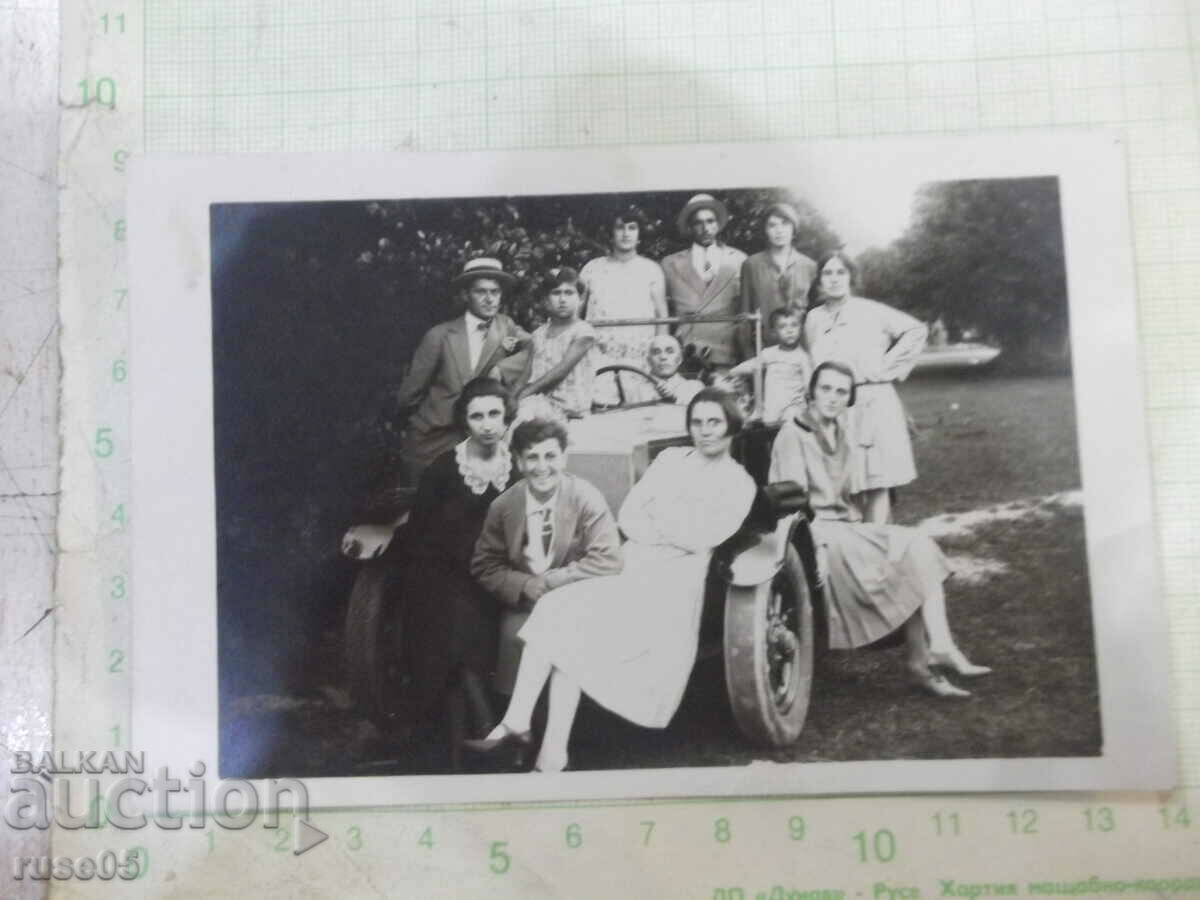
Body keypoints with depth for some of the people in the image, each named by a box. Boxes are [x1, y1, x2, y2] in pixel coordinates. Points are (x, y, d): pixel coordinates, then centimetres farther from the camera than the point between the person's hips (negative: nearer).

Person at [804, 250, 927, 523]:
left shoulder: (871, 311, 0)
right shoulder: (814, 319, 10)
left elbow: (915, 330, 0)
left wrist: (888, 366, -3)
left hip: (873, 404, -3)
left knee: (876, 483, -3)